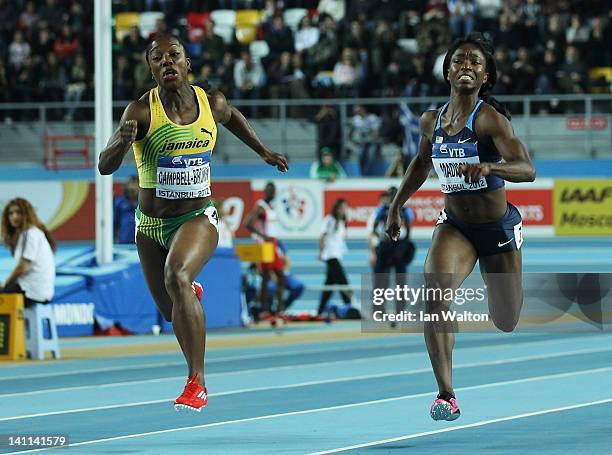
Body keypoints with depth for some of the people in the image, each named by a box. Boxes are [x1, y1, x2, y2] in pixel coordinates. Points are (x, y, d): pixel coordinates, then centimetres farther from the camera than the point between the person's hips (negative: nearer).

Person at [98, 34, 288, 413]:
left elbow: (233, 118, 21)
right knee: (172, 312, 14)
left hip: (198, 218, -1)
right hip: (151, 225, 1)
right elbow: (105, 167, -25)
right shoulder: (141, 111, -15)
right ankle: (192, 296, 58)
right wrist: (122, 140, -44)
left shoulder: (212, 103, -5)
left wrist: (263, 151, 25)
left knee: (177, 276, -32)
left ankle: (197, 382, -29)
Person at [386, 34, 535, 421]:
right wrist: (397, 205, 20)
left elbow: (527, 170, -30)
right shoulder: (432, 121, -1)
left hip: (498, 228, -3)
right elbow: (422, 162, 21)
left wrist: (489, 167, -47)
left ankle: (513, 291, 55)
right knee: (436, 282, -29)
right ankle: (446, 395, -31)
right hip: (454, 225, 3)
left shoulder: (490, 118, -18)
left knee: (506, 322, 12)